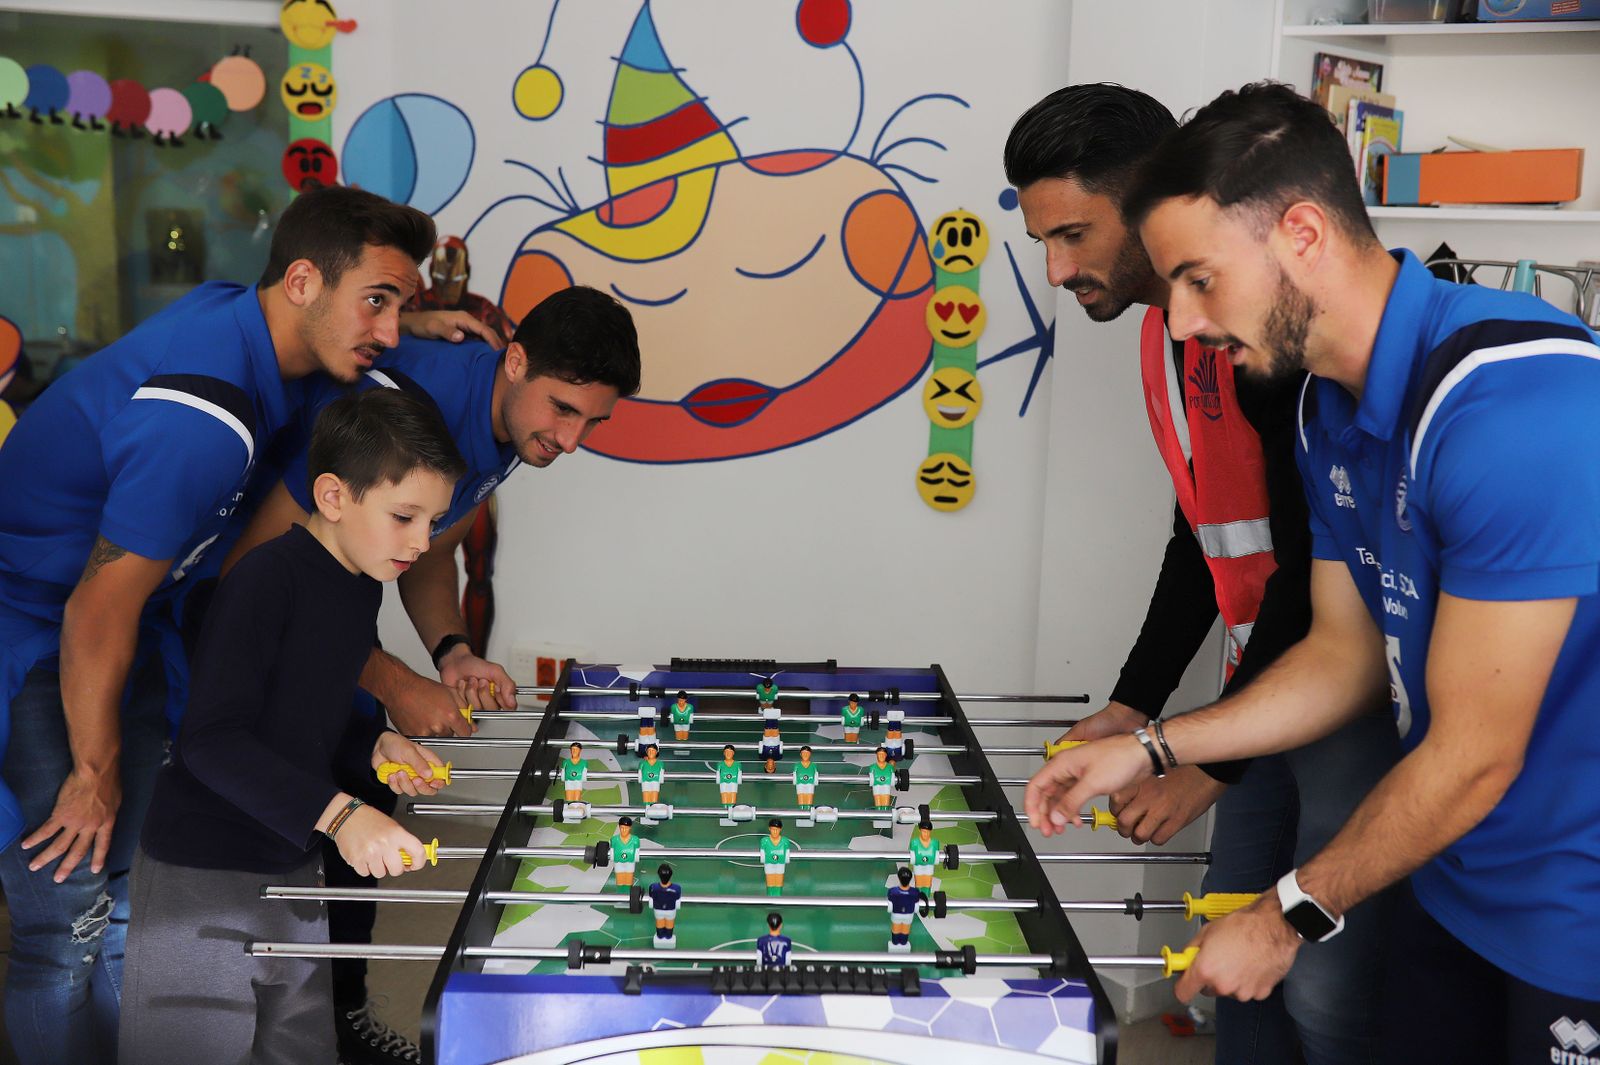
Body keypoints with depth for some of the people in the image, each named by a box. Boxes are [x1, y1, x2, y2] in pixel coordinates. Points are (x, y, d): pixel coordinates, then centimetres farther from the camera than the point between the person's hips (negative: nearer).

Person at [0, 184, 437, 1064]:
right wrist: (95, 774, -11)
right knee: (72, 924, -6)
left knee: (133, 895, 11)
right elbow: (99, 611, -24)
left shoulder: (233, 310, -4)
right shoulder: (204, 419, -31)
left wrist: (401, 319, 2)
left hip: (107, 645, 9)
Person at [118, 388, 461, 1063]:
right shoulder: (268, 578, -20)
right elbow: (210, 739, -27)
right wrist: (337, 811, -33)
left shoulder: (362, 585, 7)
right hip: (200, 877, -8)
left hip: (292, 868, 8)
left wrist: (374, 746, 0)